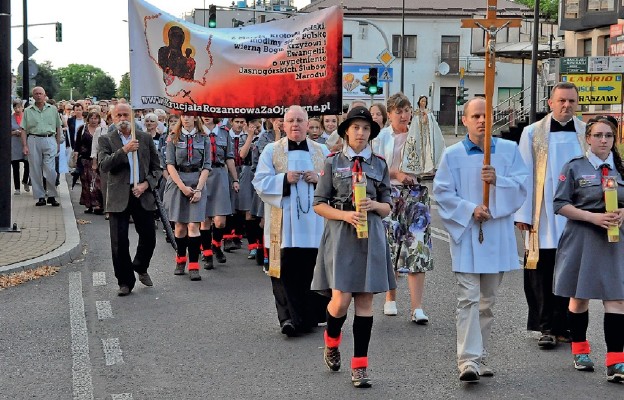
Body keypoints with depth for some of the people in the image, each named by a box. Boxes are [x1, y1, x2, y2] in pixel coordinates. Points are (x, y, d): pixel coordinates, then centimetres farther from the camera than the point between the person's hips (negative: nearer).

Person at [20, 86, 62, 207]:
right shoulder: (28, 111, 9)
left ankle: (52, 196, 2)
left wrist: (58, 143, 7)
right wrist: (24, 145, -3)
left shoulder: (53, 109, 10)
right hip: (33, 140, 1)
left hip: (49, 140, -1)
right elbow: (24, 130, 6)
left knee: (50, 170, -8)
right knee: (35, 171, 2)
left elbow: (58, 128, 13)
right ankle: (40, 196, 9)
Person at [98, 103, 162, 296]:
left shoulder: (145, 138, 9)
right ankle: (125, 281, 11)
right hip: (119, 198, -2)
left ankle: (140, 268, 35)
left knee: (149, 238, 7)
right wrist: (123, 150, -23)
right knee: (119, 242, -2)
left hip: (143, 195, 2)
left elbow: (156, 167, 11)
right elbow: (103, 165, -13)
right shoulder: (106, 140, 2)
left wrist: (146, 184, -5)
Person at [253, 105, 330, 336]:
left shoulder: (322, 151, 14)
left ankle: (310, 316, 12)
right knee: (286, 271, -9)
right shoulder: (271, 151, 8)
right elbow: (260, 182, 0)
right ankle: (289, 317, -8)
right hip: (284, 224, -2)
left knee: (312, 270, 1)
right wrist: (285, 179, -14)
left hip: (314, 223, 2)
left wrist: (319, 179, -7)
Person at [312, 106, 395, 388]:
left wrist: (374, 205, -10)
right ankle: (331, 343, 22)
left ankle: (360, 366, 9)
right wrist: (345, 215, -13)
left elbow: (387, 208, 12)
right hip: (341, 236, -2)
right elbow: (319, 204, 2)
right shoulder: (333, 162, 3)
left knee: (365, 300, 2)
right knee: (341, 300, -10)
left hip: (370, 237, 2)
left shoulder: (379, 164, 10)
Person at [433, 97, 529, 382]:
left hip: (497, 236, 3)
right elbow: (442, 193, -2)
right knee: (468, 299, -10)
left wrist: (498, 180, -18)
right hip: (465, 234, -3)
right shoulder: (452, 155, 1)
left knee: (487, 300, 11)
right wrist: (470, 210, -14)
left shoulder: (510, 150, 6)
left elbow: (521, 186, 0)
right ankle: (468, 360, -13)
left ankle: (480, 356, 21)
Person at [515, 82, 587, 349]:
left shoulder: (586, 134, 6)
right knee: (543, 274, 1)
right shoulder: (533, 133, 2)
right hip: (544, 219, -2)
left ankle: (564, 326, 17)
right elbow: (524, 176, 1)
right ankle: (546, 328, 10)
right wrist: (523, 214, -4)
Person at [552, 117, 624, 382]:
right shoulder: (574, 168, 0)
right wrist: (593, 216, -16)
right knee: (579, 297, 10)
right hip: (582, 239, -2)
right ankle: (580, 351, 29)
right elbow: (560, 204, -5)